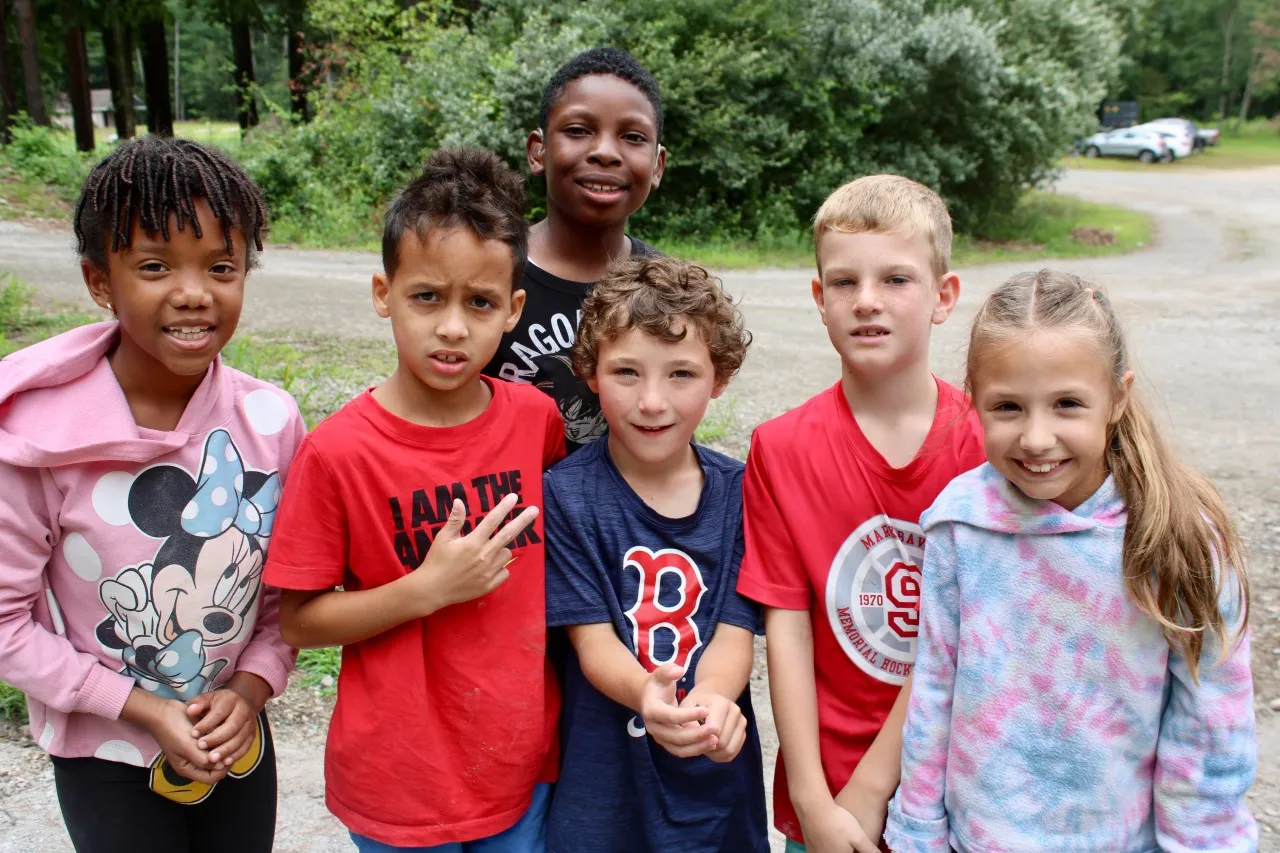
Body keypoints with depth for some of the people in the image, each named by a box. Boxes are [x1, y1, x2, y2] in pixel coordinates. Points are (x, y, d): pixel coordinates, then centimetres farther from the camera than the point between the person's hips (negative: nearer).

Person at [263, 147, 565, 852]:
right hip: (400, 781, -3)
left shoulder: (536, 417, -6)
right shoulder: (337, 451, -17)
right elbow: (298, 622, -11)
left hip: (524, 760, 3)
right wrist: (429, 588, -22)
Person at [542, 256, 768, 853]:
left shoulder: (737, 492, -4)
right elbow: (592, 638, -14)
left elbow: (735, 632, -8)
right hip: (603, 778, -1)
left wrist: (710, 696, -30)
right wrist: (644, 693, -35)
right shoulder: (567, 493, -10)